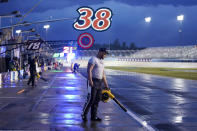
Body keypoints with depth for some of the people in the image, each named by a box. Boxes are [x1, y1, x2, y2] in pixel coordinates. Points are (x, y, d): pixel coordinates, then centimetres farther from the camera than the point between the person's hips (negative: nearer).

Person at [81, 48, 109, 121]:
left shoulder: (101, 62, 21)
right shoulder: (93, 59, -8)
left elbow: (103, 74, 24)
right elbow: (89, 70, -18)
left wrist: (106, 85, 22)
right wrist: (90, 81, -27)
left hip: (99, 82, 9)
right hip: (93, 82, -9)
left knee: (97, 100, 8)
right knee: (91, 99, -10)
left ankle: (94, 116, 13)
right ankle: (84, 114, 1)